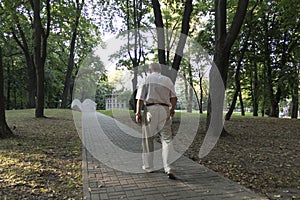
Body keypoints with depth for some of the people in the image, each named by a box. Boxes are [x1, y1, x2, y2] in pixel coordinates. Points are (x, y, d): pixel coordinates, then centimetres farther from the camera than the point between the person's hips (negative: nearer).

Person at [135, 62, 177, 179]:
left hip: (150, 109, -2)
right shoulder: (167, 80, 15)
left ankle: (148, 167, 21)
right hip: (164, 110, 2)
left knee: (147, 139, 10)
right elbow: (174, 97, 7)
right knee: (167, 139, 3)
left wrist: (138, 113, -4)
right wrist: (172, 109, 22)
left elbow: (140, 98, -3)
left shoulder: (147, 79, 7)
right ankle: (167, 168, -9)